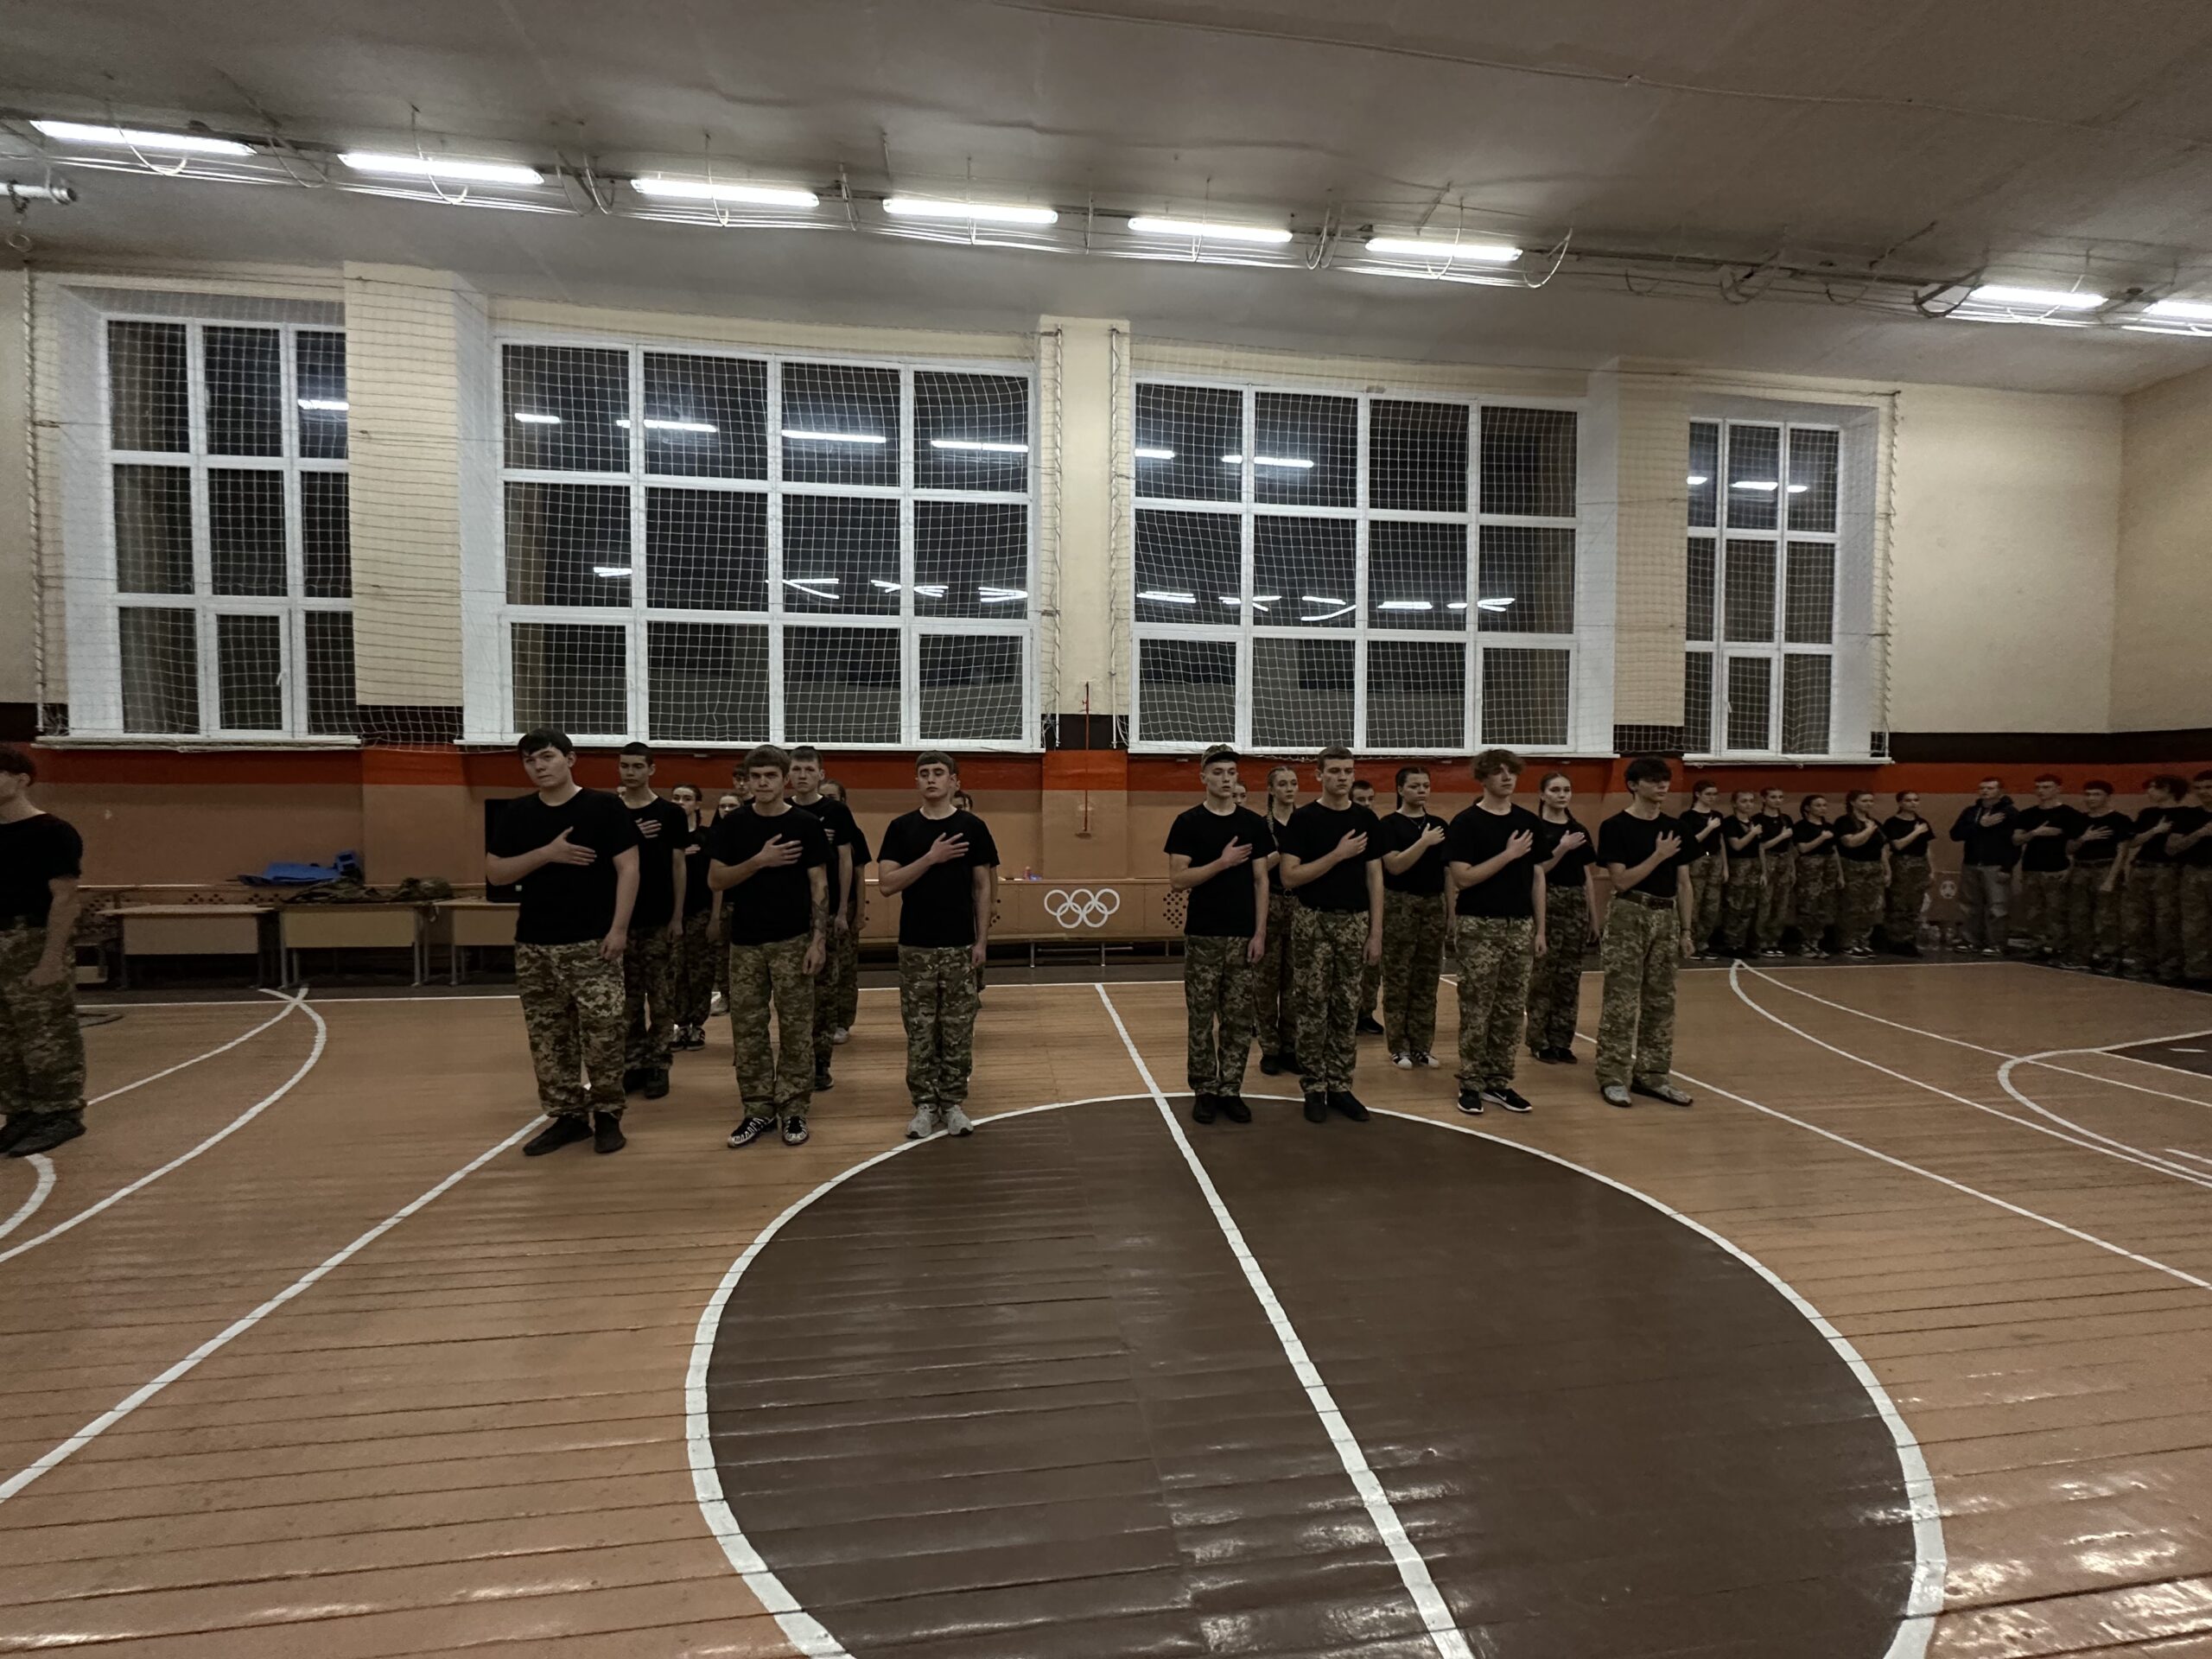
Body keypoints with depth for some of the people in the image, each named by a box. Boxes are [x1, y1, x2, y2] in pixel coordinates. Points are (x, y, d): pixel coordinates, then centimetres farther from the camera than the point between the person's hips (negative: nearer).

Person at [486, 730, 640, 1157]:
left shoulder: (604, 807, -4)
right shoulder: (517, 814, 8)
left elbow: (628, 869, -7)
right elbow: (494, 874, 4)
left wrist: (619, 928, -14)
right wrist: (547, 853, -12)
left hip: (593, 943, -4)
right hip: (533, 945, 4)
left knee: (602, 1033, -3)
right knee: (548, 1038, 10)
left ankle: (607, 1115, 13)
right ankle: (567, 1116, 23)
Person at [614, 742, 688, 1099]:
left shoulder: (671, 813, -1)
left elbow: (678, 866, 0)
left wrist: (677, 916, -4)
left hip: (660, 919, -2)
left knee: (661, 998, 3)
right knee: (627, 997, 9)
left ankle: (658, 1065, 11)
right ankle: (632, 1063, 18)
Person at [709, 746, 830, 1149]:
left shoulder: (806, 824, -3)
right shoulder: (732, 825, 4)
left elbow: (819, 885, -3)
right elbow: (716, 879, 0)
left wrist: (819, 939, -10)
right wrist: (759, 861, -15)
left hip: (793, 941, -2)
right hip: (745, 941, 3)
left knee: (795, 1028, 2)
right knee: (747, 1029, 6)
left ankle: (793, 1109, 13)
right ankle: (758, 1108, 18)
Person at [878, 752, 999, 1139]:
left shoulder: (972, 827, 1)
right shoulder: (902, 827, 2)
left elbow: (983, 887, 2)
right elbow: (886, 884, -7)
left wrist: (982, 940, -4)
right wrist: (931, 858, -17)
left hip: (959, 945, 0)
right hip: (915, 945, 0)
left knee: (958, 1029, 6)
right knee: (920, 1030, 6)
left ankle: (953, 1102, 19)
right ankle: (924, 1104, 18)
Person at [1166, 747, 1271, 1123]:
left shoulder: (1254, 823, 5)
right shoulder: (1188, 823, -3)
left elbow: (1261, 881, 5)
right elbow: (1178, 879, -9)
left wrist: (1260, 932, -2)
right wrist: (1222, 862, -19)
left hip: (1243, 936, 2)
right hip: (1203, 936, -2)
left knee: (1239, 1019, 7)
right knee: (1201, 1019, 5)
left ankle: (1231, 1090, 19)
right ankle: (1204, 1090, 17)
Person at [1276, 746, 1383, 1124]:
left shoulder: (1366, 819, 5)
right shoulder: (1303, 818, -6)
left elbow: (1375, 878, 6)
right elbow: (1289, 877, -13)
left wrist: (1376, 932, 0)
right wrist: (1338, 854, -18)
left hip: (1355, 922, 3)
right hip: (1314, 921, -3)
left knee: (1347, 1008, 9)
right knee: (1313, 1008, 2)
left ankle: (1340, 1086, 19)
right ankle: (1314, 1088, 13)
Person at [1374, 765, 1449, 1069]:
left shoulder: (1440, 825, 11)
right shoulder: (1390, 824, -5)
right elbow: (1395, 865, -16)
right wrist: (1424, 842, -18)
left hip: (1433, 905, 5)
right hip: (1400, 905, -5)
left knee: (1427, 979, 8)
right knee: (1398, 979, 0)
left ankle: (1421, 1046, 16)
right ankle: (1399, 1048, 8)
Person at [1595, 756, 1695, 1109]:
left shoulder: (1674, 828, 10)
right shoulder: (1615, 827, -7)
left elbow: (1683, 884, 11)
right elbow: (1621, 881, -13)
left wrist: (1686, 929, 8)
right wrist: (1658, 856, -18)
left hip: (1666, 917, 6)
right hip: (1629, 917, -6)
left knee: (1661, 1002, 10)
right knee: (1621, 1002, -4)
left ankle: (1651, 1075, 20)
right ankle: (1613, 1077, 3)